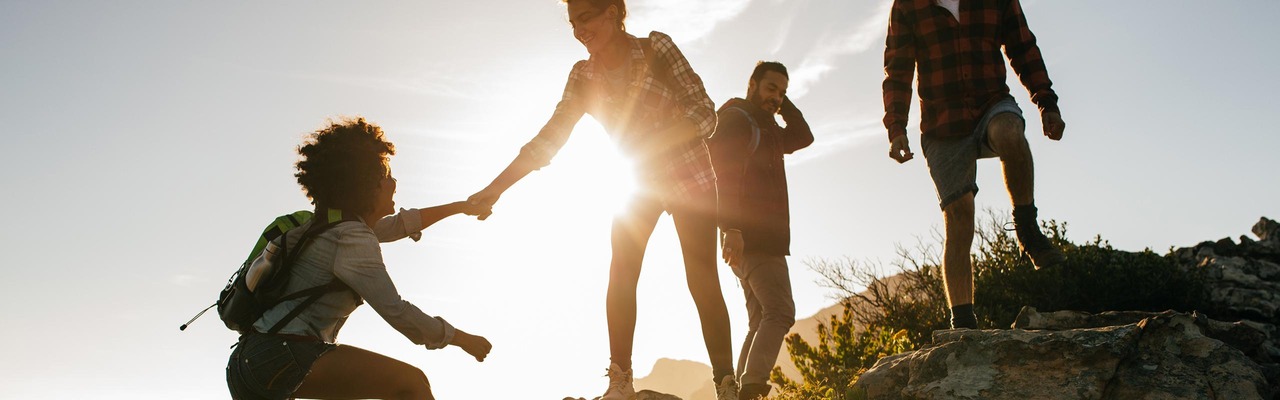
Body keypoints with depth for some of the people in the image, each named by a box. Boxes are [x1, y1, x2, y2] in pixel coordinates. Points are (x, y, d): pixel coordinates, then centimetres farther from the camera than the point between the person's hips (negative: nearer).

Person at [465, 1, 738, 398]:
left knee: (702, 281, -9)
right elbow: (548, 139, -10)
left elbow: (705, 114, -21)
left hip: (689, 176, -4)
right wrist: (494, 189, -19)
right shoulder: (584, 75, -8)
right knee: (621, 275, -8)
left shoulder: (657, 47, -20)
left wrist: (650, 142, -35)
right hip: (641, 180, 4)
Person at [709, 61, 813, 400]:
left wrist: (783, 103, 17)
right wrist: (731, 227, -28)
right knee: (779, 311, -20)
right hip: (749, 235, -10)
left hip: (763, 238, 10)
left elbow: (803, 137, 30)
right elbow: (722, 174, -17)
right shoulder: (735, 120, -5)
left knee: (761, 322, 5)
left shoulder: (764, 128, 25)